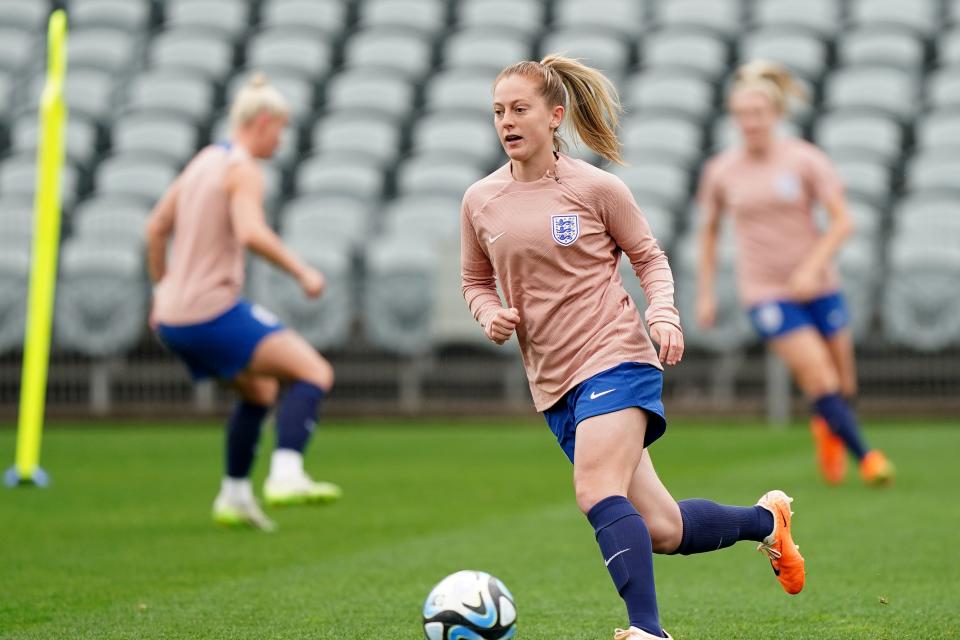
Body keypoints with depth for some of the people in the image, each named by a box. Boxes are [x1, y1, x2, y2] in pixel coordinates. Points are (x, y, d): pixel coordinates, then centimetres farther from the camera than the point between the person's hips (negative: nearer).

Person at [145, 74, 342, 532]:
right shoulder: (244, 170, -10)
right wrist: (302, 272, -19)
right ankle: (286, 475, -33)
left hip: (174, 319, 10)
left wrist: (162, 289, 33)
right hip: (214, 312, -10)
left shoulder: (203, 162, 17)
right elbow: (251, 233, -28)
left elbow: (156, 228, 24)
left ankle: (234, 497, 30)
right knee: (315, 374, -15)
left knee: (260, 391, 28)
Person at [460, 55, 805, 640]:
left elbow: (650, 258, 7)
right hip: (553, 383, 4)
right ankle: (765, 519, 31)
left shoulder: (596, 188, -4)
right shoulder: (480, 202, 5)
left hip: (615, 357, -4)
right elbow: (476, 282, 18)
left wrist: (664, 313, -11)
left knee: (597, 493, -26)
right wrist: (491, 314, -4)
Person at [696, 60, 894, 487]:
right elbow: (709, 232, 14)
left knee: (843, 384, 8)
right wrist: (705, 293, 9)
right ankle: (865, 457, -7)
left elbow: (842, 222, -9)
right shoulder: (721, 172, 0)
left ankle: (828, 429, 40)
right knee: (821, 379, -15)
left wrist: (812, 267, -22)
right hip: (765, 290, -1)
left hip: (817, 286, 1)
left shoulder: (805, 160, -6)